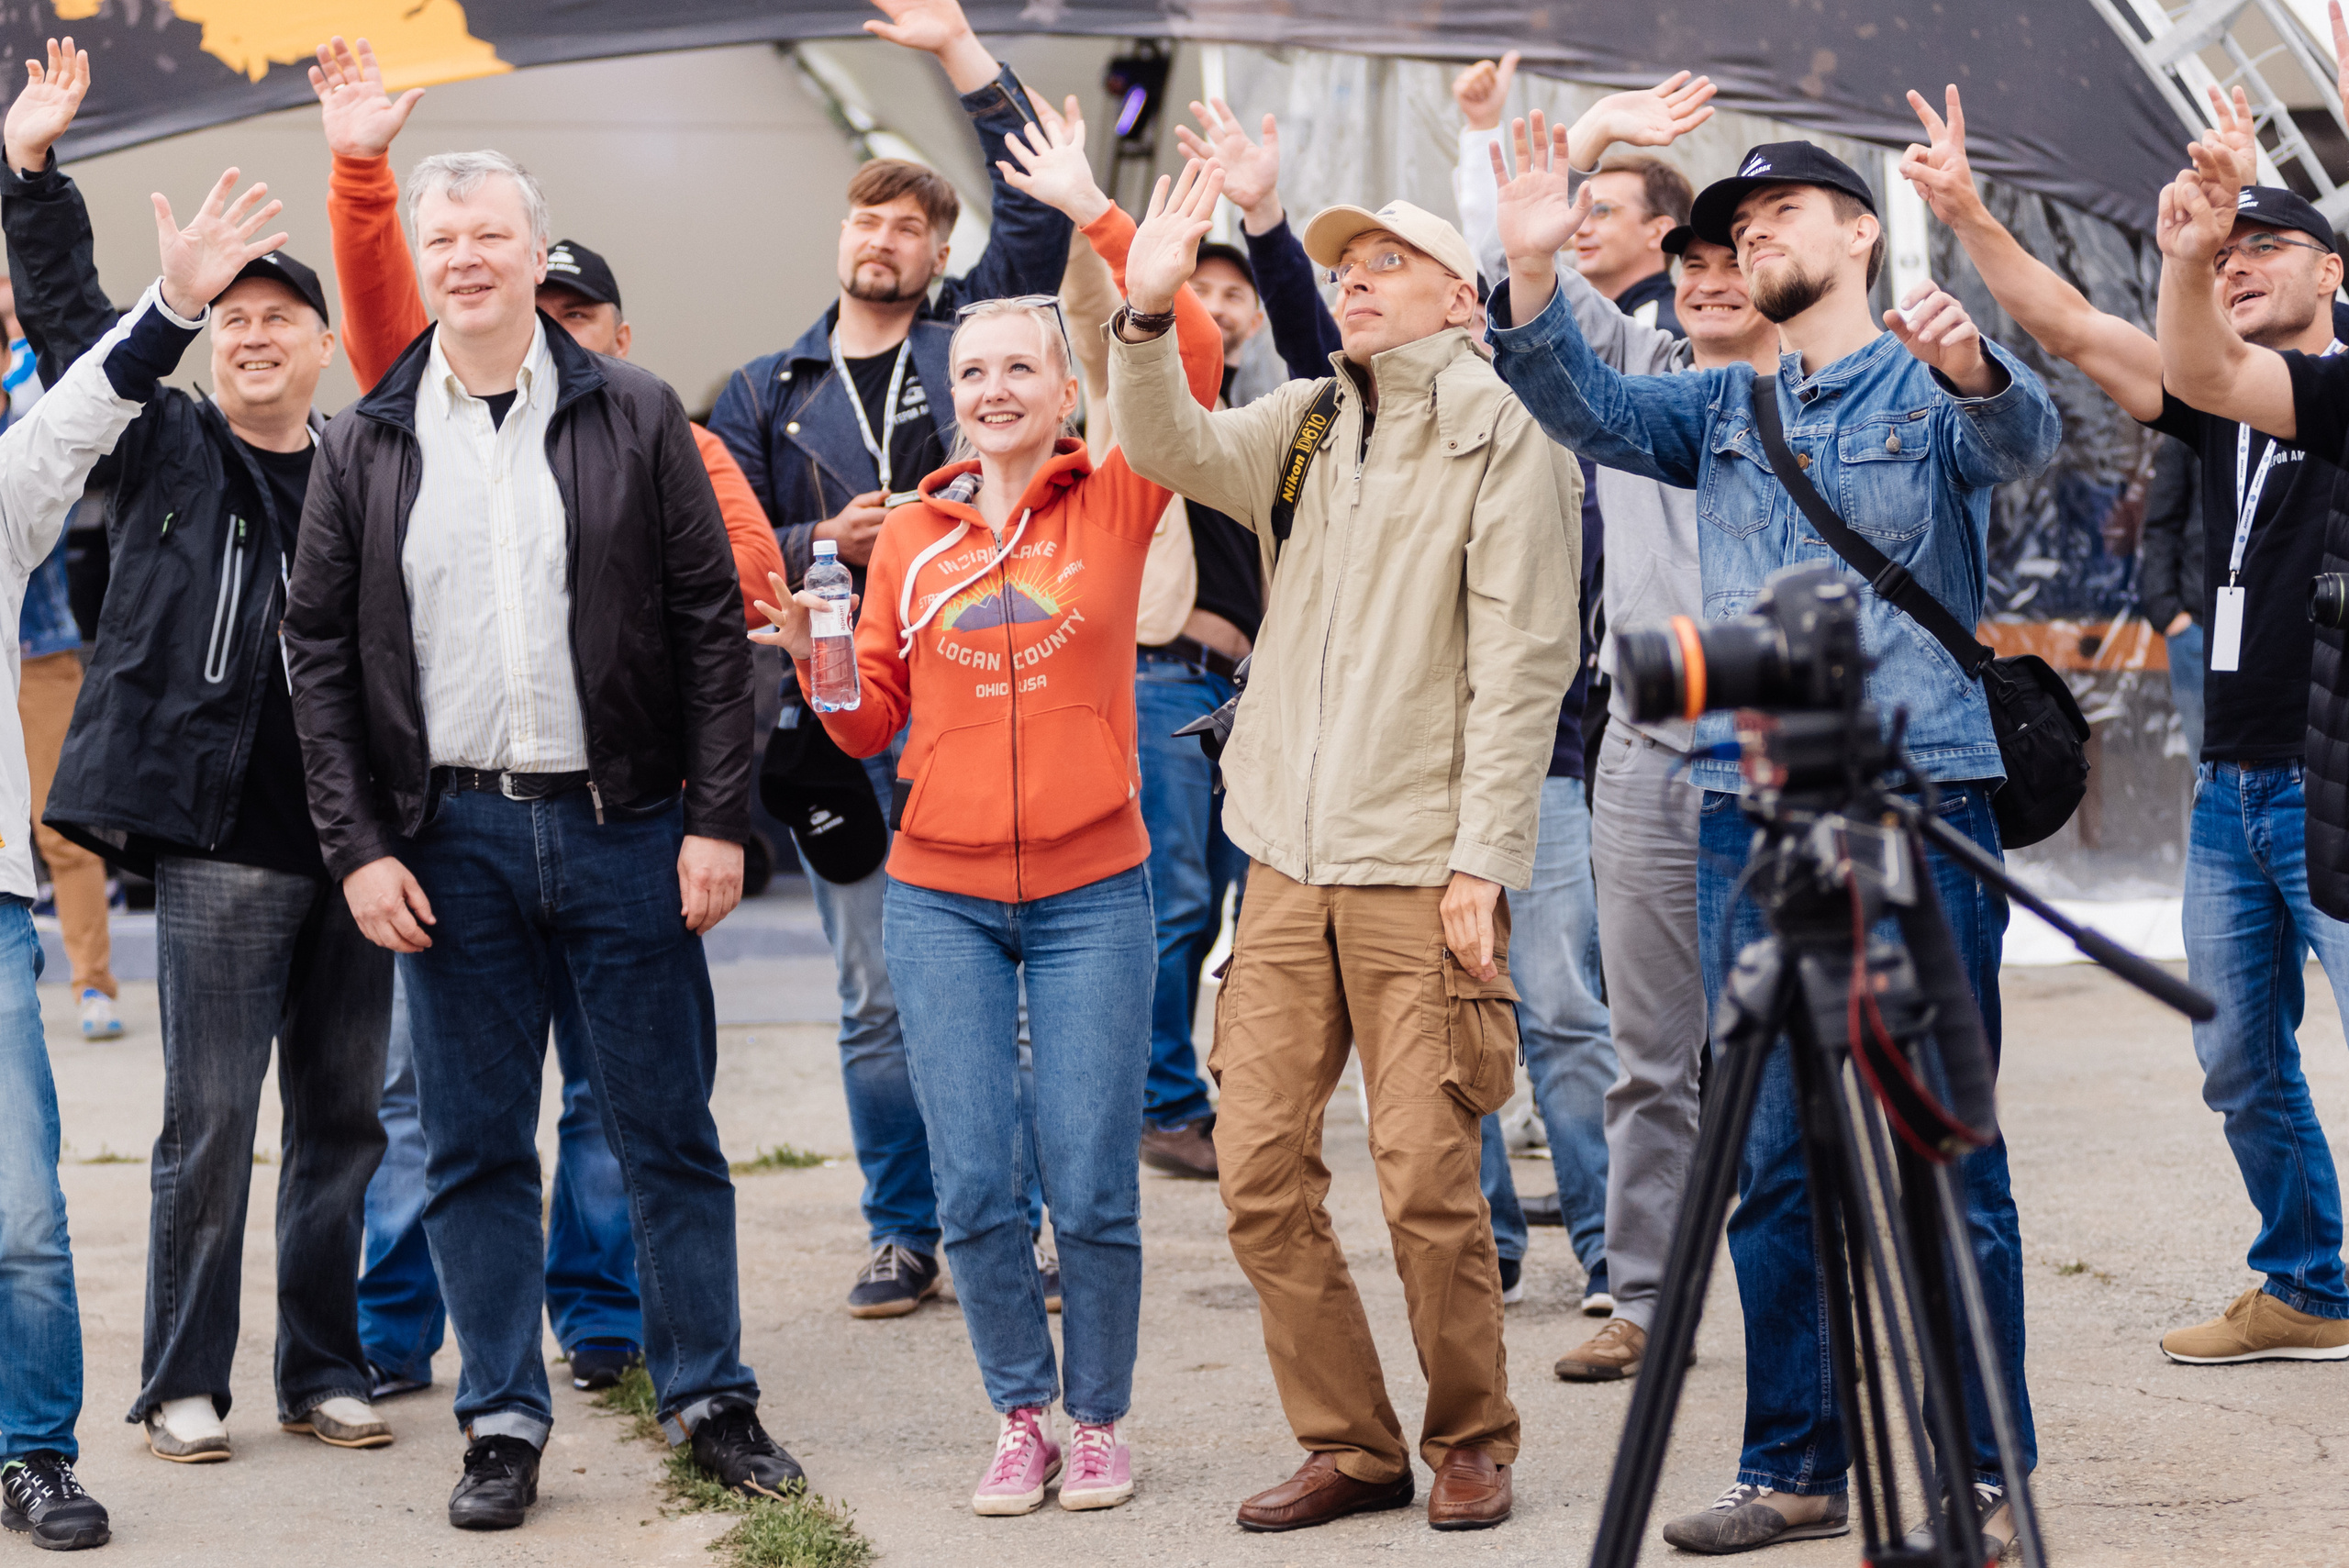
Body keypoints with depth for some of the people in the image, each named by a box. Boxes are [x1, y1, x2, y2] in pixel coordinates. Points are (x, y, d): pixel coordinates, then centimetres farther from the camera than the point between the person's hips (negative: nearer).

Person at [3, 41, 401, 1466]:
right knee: (210, 1120, -4)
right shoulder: (169, 452, 6)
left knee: (343, 1119, 7)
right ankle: (185, 1385, 6)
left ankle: (324, 1372, 18)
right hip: (220, 842, -3)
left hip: (353, 844, 3)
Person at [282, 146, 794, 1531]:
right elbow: (321, 651, 6)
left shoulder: (635, 419, 2)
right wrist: (358, 845, -3)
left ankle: (710, 1396, 16)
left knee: (669, 1131, 5)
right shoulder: (369, 445, 5)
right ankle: (505, 1422, 14)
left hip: (623, 828, -1)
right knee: (476, 1146, 5)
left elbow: (712, 627, 1)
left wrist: (718, 820, -5)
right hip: (452, 838, 1)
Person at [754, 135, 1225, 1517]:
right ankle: (1022, 1418, 17)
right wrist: (818, 665, -9)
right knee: (975, 1186, 0)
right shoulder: (912, 535, 7)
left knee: (1092, 1185, -2)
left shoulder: (1113, 503, 0)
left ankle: (1100, 1420, 15)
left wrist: (1101, 215, -21)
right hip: (942, 898, 2)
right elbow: (874, 727, 11)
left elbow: (1195, 358, -16)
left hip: (1091, 895, -2)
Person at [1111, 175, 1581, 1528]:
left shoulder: (1503, 435, -3)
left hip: (1423, 869, -5)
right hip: (1289, 860, 6)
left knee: (1428, 1180, -6)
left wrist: (1481, 859, -12)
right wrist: (1147, 318, -17)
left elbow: (1523, 665, -7)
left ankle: (1471, 1439, 14)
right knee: (1263, 1170, 2)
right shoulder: (1305, 425, 15)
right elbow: (1174, 449, -1)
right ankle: (1352, 1446, 14)